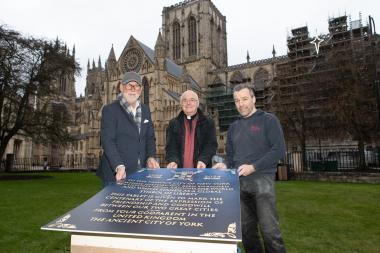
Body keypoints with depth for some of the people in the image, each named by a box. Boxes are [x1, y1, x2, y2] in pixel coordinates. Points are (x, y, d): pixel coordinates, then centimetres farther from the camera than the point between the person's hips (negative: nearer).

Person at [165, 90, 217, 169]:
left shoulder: (208, 123, 6)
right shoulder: (173, 124, 9)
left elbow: (211, 144, -2)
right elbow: (171, 146, 2)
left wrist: (203, 160, -20)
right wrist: (173, 160, -18)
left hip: (201, 170, -1)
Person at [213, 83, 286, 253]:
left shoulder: (268, 120, 1)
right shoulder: (234, 127, 17)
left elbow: (279, 150, -8)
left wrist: (254, 167, -17)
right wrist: (225, 165, -1)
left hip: (262, 180, -5)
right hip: (239, 182, 5)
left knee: (269, 230, -6)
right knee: (246, 230, 11)